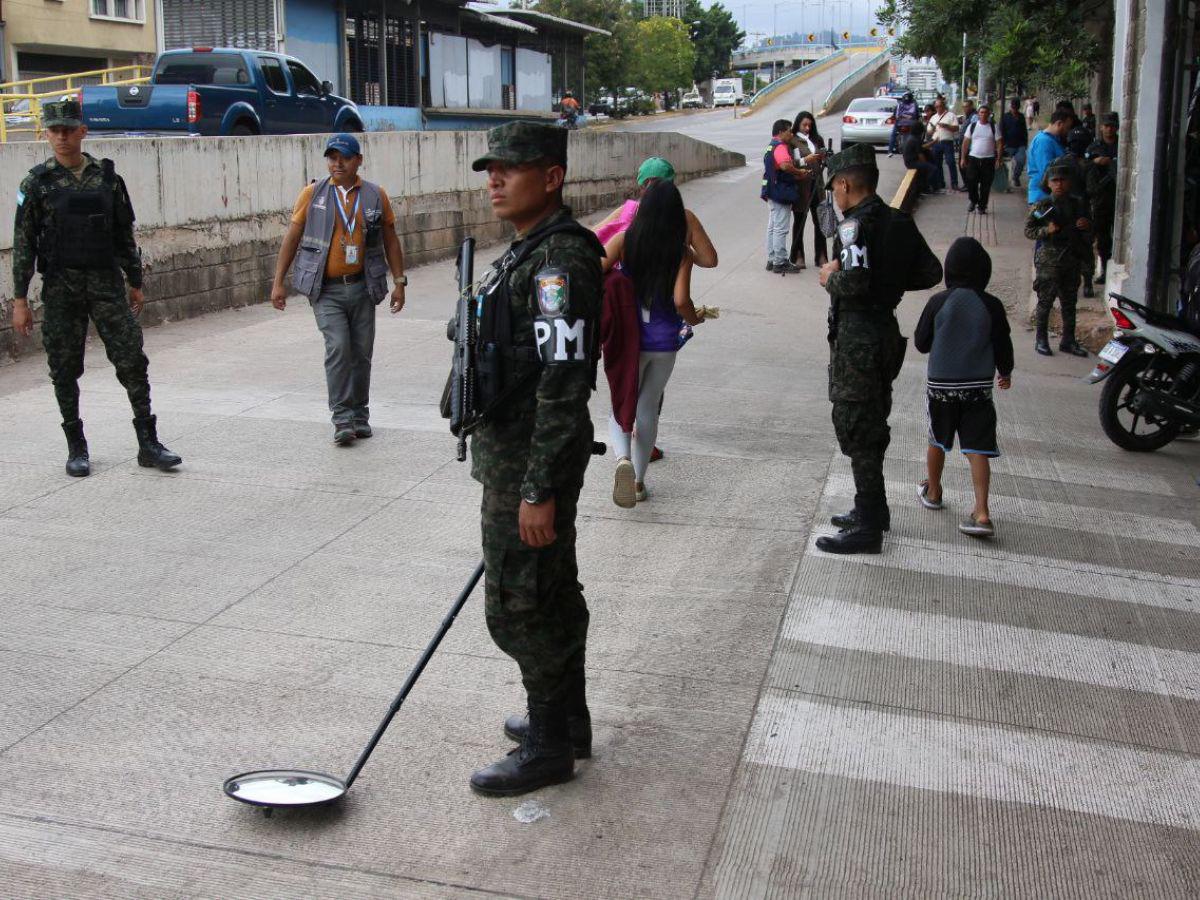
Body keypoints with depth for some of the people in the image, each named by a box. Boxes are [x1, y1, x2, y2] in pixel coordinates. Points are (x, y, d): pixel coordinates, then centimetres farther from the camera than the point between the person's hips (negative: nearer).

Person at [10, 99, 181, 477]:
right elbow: (23, 244, -1)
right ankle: (76, 448, 17)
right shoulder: (37, 182, -1)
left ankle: (149, 444, 2)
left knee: (132, 360, -4)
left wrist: (135, 282, 12)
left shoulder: (107, 176, 5)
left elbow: (125, 234, 12)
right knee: (65, 370, 4)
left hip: (107, 283, 1)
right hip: (60, 287, -1)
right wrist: (19, 300, -5)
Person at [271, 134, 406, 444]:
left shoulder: (376, 196, 5)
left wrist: (399, 282, 6)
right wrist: (278, 282, 2)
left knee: (362, 352, 7)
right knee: (338, 347, -15)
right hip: (326, 289, -2)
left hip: (362, 287, 2)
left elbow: (390, 242, 11)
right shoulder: (313, 194, 2)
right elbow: (292, 238, 5)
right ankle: (342, 419, -9)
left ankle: (360, 416, 20)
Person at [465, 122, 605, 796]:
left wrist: (539, 491, -25)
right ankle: (568, 720, 33)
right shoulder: (532, 251, 14)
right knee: (553, 594, 19)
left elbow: (564, 383, -25)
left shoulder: (561, 258, -19)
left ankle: (549, 747, 13)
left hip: (533, 461, -10)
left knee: (520, 603, -1)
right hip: (517, 454, 10)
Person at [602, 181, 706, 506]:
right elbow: (680, 300, -15)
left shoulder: (624, 242, -7)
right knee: (648, 409, 16)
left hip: (628, 339, 0)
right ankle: (638, 480, 22)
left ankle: (623, 458, -19)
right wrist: (693, 318, 6)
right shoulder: (682, 253, -7)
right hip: (664, 343, 1)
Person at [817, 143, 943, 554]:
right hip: (886, 331, 9)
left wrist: (831, 278, -10)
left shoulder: (855, 225, -17)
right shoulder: (899, 221, 9)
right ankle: (872, 511, 31)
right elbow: (931, 272, 10)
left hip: (857, 338, -9)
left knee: (856, 430, -1)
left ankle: (868, 528, 4)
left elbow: (855, 280, -30)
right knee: (872, 425, 19)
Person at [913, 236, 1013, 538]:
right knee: (977, 448, 0)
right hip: (978, 386, 0)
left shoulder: (938, 302, -8)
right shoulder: (991, 305, -6)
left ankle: (933, 492, 36)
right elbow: (1003, 346, 2)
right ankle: (982, 513, -8)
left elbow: (921, 343, -2)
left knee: (937, 441, 18)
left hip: (941, 384, 0)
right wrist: (1005, 373, 20)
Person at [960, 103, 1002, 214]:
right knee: (971, 182, -4)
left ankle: (982, 206, 13)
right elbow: (966, 142, 7)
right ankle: (973, 201, 20)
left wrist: (998, 159, -6)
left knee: (986, 185, 2)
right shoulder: (972, 126, 4)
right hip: (973, 158, 1)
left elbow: (999, 144, 2)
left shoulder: (993, 127, 2)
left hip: (988, 160, 0)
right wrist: (963, 158, 2)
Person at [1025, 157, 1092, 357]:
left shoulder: (1078, 205, 8)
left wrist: (1086, 227, -5)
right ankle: (1041, 339, 14)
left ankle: (1068, 340, 21)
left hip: (1072, 260, 4)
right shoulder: (1042, 206, -6)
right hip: (1048, 261, -4)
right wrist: (1046, 230, -21)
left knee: (1069, 303, 12)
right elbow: (1028, 230, -5)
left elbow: (1088, 236, 17)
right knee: (1045, 300, 2)